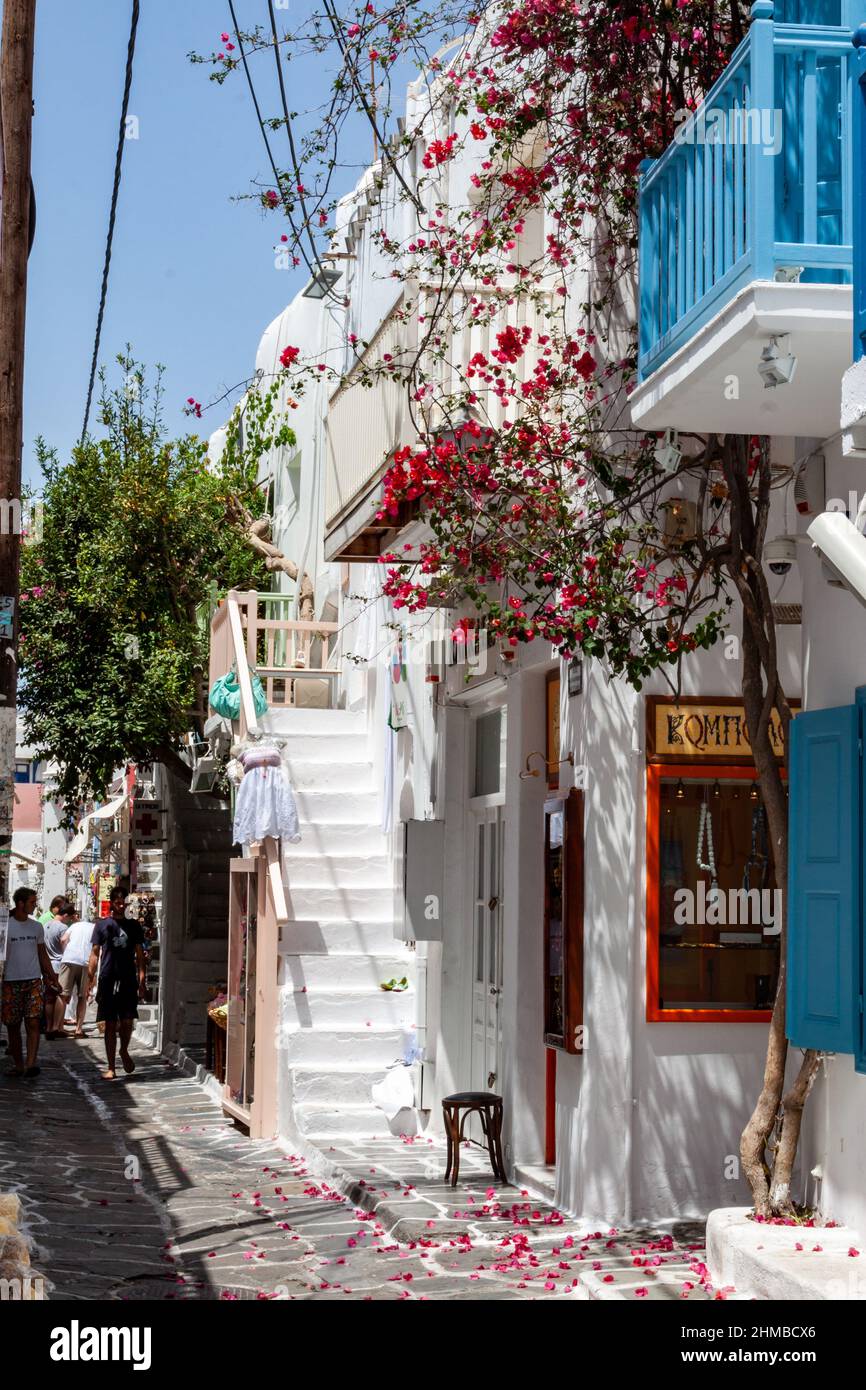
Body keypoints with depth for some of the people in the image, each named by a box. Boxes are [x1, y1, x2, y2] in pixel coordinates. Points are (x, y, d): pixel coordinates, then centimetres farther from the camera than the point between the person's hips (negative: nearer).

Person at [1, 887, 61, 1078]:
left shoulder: (37, 927, 9)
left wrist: (53, 978, 15)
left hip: (33, 980, 2)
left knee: (33, 1022, -12)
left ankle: (30, 1063, -19)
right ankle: (18, 1064, 13)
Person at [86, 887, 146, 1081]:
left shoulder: (133, 926, 9)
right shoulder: (102, 925, 7)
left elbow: (140, 955, 9)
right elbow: (95, 954, 7)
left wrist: (142, 980, 0)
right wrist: (90, 979, 0)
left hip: (128, 980, 1)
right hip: (108, 979, -1)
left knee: (127, 1021, -4)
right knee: (110, 1024, 1)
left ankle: (124, 1051, 26)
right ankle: (110, 1067, 6)